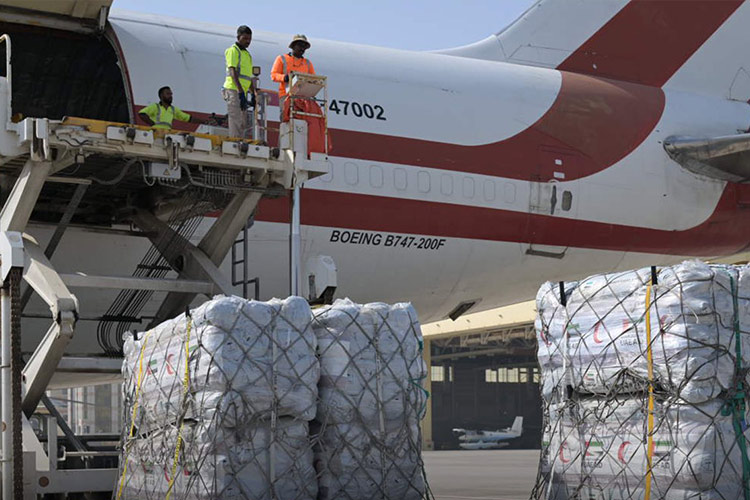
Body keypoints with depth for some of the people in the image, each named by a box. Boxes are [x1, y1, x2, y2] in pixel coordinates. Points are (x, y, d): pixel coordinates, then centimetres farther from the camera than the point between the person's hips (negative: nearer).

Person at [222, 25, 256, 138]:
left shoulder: (247, 54, 24)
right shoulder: (233, 50, -2)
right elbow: (233, 72, -13)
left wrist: (252, 94, 18)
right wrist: (241, 92, -22)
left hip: (242, 92, 9)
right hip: (233, 90, -9)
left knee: (244, 124, 6)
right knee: (236, 122, -13)